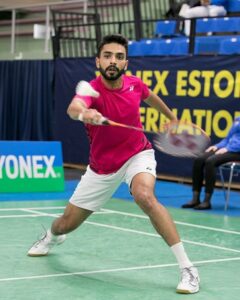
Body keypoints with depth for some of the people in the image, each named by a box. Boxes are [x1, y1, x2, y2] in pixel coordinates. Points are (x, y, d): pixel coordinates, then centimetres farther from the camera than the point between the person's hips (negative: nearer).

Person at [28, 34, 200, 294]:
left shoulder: (134, 85, -12)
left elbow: (150, 97, 15)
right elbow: (73, 107, -51)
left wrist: (173, 118, 29)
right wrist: (83, 112, -74)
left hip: (137, 155, 0)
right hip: (102, 168, 0)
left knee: (144, 196, -34)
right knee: (68, 223, 11)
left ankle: (186, 268, -30)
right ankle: (51, 237, 54)